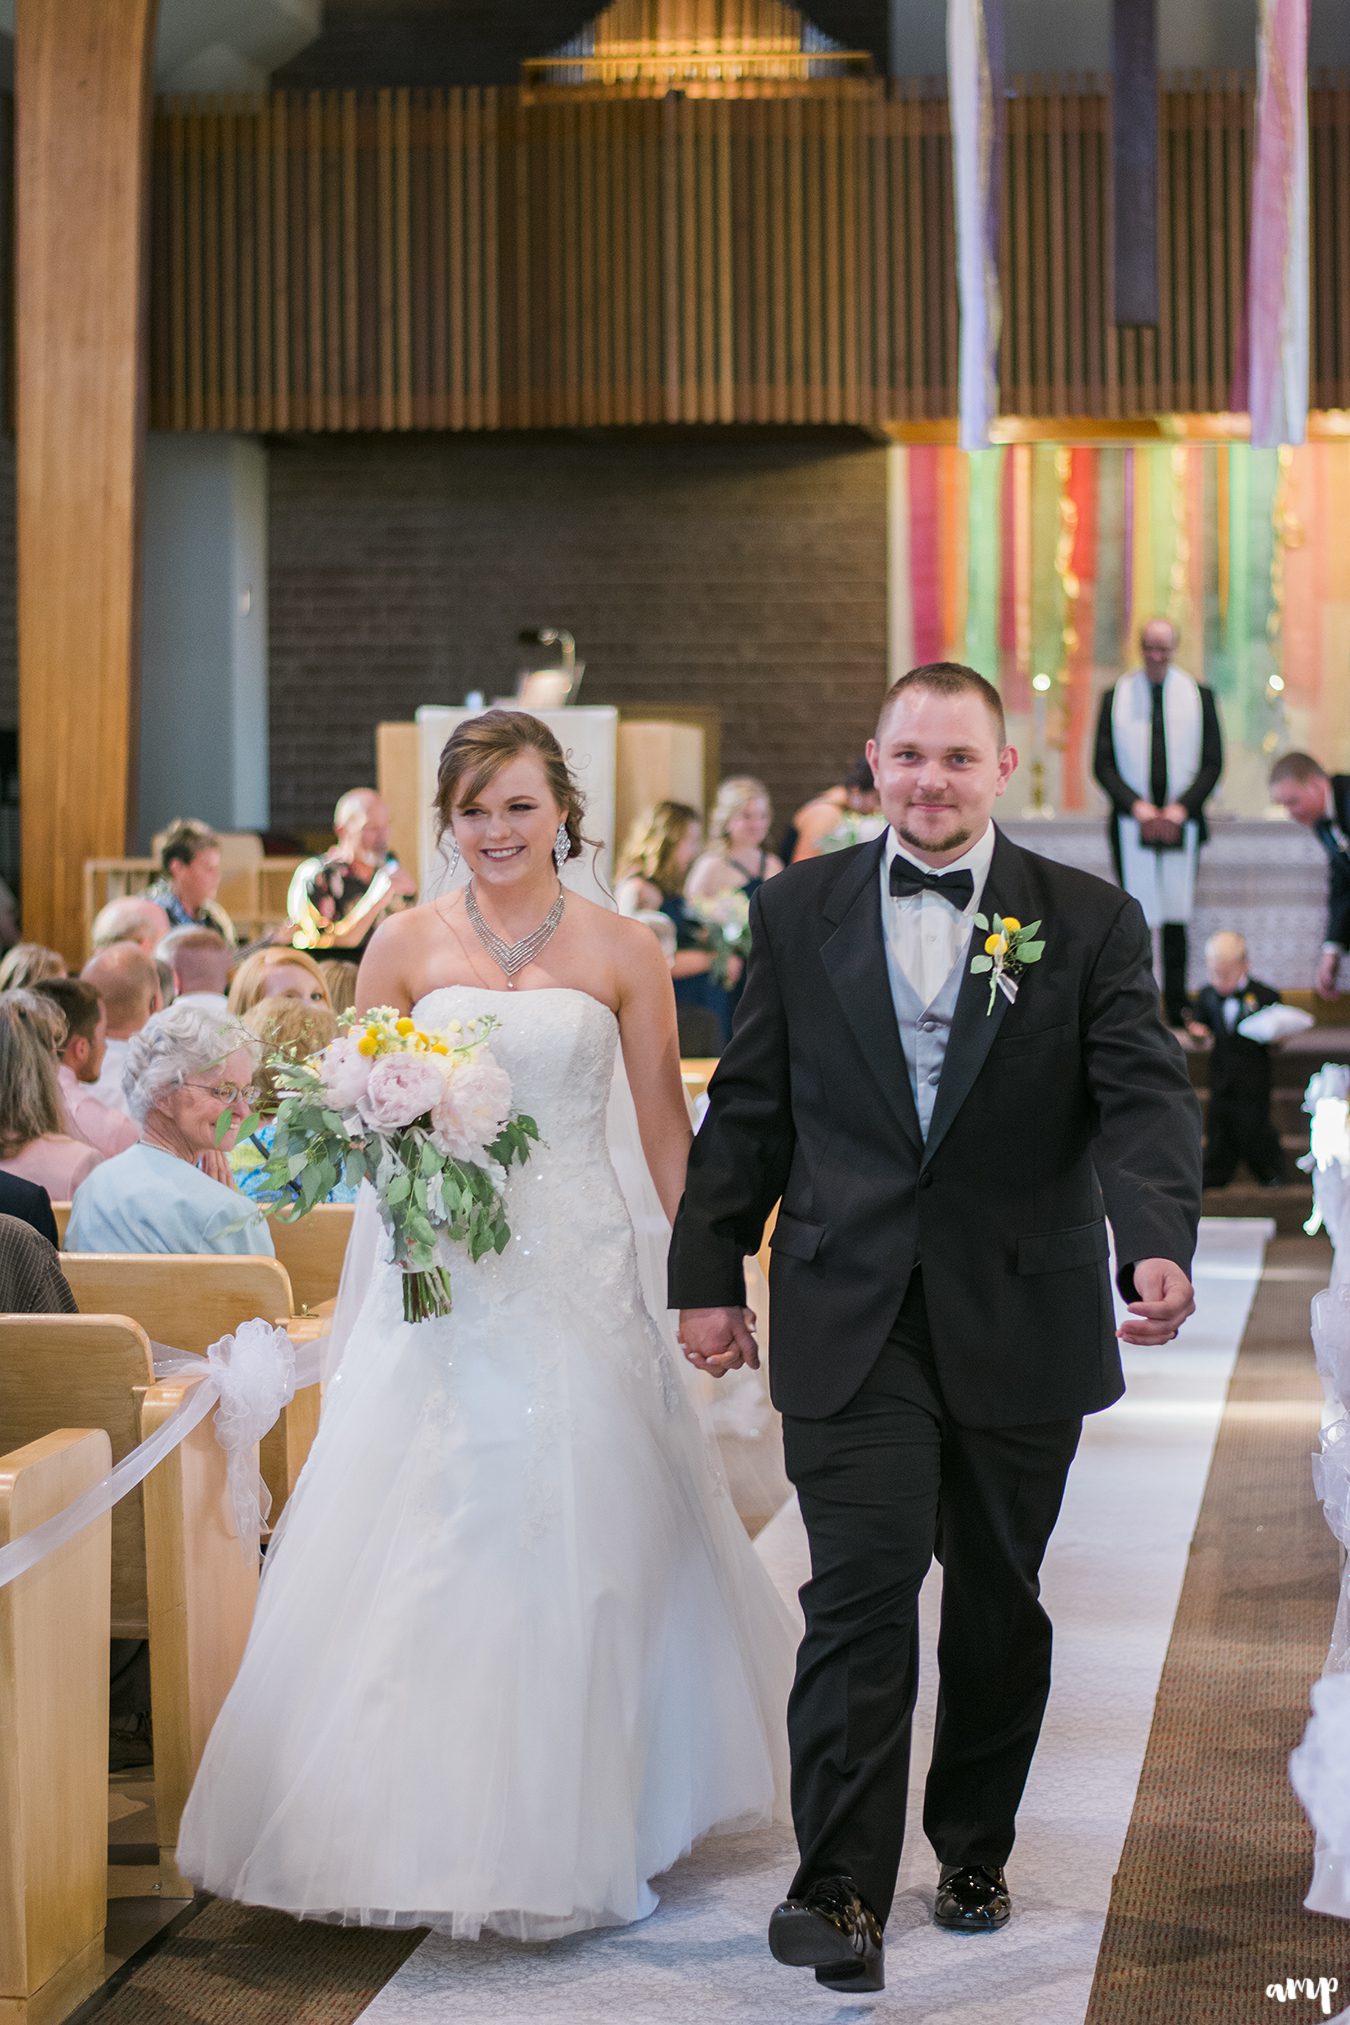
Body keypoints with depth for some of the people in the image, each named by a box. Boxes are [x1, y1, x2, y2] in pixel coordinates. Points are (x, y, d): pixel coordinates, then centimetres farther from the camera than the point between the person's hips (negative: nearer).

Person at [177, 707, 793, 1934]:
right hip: (440, 1277, 1)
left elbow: (665, 1128, 6)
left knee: (574, 1546, 1)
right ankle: (429, 1823, 14)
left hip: (577, 1275, -1)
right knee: (423, 1544, -1)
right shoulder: (407, 946, 5)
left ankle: (568, 1828, 17)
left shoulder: (622, 952, 3)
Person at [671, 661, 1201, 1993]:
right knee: (861, 1589, -10)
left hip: (1021, 1320, 1)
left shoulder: (1088, 922, 0)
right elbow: (748, 1109, 8)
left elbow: (1145, 1098, -10)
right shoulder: (801, 911, 5)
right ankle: (841, 1888, -8)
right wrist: (708, 1274, 5)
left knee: (997, 1601, 13)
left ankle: (973, 1845, 32)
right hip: (852, 1319, -1)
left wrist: (1156, 1242, -27)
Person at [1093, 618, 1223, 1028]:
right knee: (1136, 917, -5)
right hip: (1132, 823, 0)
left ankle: (1177, 1007, 7)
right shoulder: (1116, 696, 6)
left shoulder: (1199, 695, 6)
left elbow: (1212, 763, 5)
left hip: (1181, 821, 0)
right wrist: (1137, 806, -9)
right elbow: (1103, 764, 4)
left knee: (1177, 917, 1)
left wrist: (1179, 809, -7)